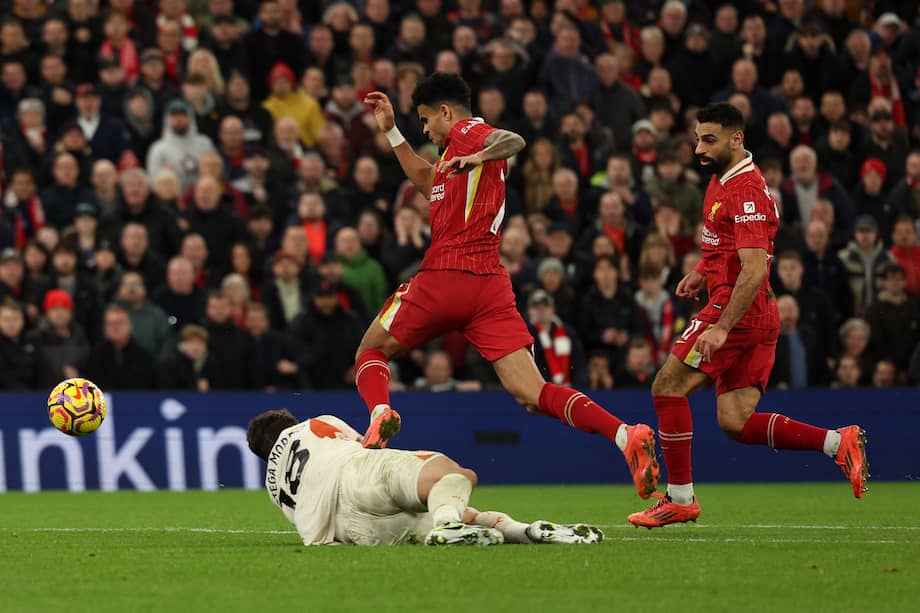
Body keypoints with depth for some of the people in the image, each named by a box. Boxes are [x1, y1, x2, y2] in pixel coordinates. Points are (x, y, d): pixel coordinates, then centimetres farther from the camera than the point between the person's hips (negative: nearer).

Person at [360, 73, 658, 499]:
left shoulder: (467, 132, 1)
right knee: (531, 395, -6)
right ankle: (625, 435, -26)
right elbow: (428, 184, 45)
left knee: (370, 352, 14)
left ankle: (379, 412, -18)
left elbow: (513, 141, -22)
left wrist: (475, 158, -39)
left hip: (444, 277, -7)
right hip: (491, 286, 7)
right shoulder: (465, 146, 27)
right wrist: (391, 131, 45)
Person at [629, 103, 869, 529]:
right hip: (761, 318, 10)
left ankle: (680, 497, 0)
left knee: (668, 386, -4)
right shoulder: (722, 180, 14)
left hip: (738, 310, -10)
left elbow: (754, 270, -25)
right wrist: (702, 271, 20)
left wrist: (721, 328, -30)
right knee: (736, 424, 5)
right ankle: (838, 442, 1)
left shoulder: (745, 191, -17)